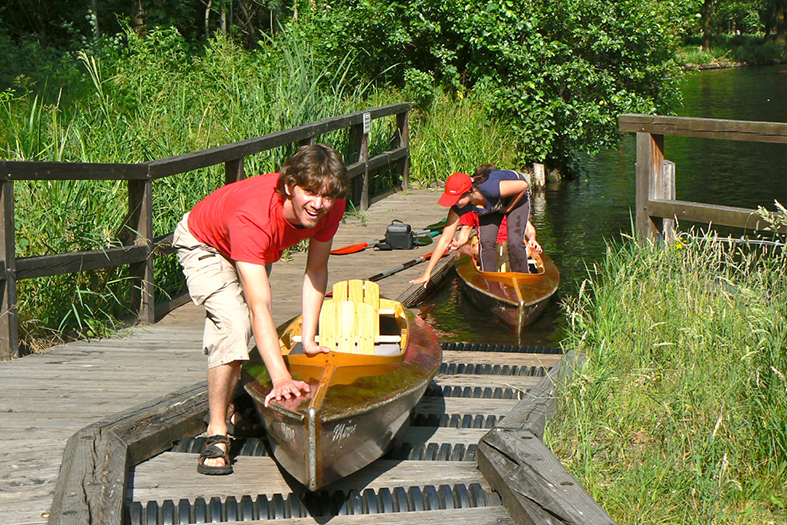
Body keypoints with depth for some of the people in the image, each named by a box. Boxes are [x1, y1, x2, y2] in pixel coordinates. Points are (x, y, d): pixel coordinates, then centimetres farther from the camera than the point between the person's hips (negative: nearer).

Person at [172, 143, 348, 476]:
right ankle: (216, 434, -19)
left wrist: (309, 339, -16)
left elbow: (316, 269, -13)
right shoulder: (252, 216, -47)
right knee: (234, 323, -27)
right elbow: (259, 308, -52)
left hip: (256, 253, 7)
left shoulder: (330, 208, -30)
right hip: (205, 245, -6)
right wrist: (281, 379, -58)